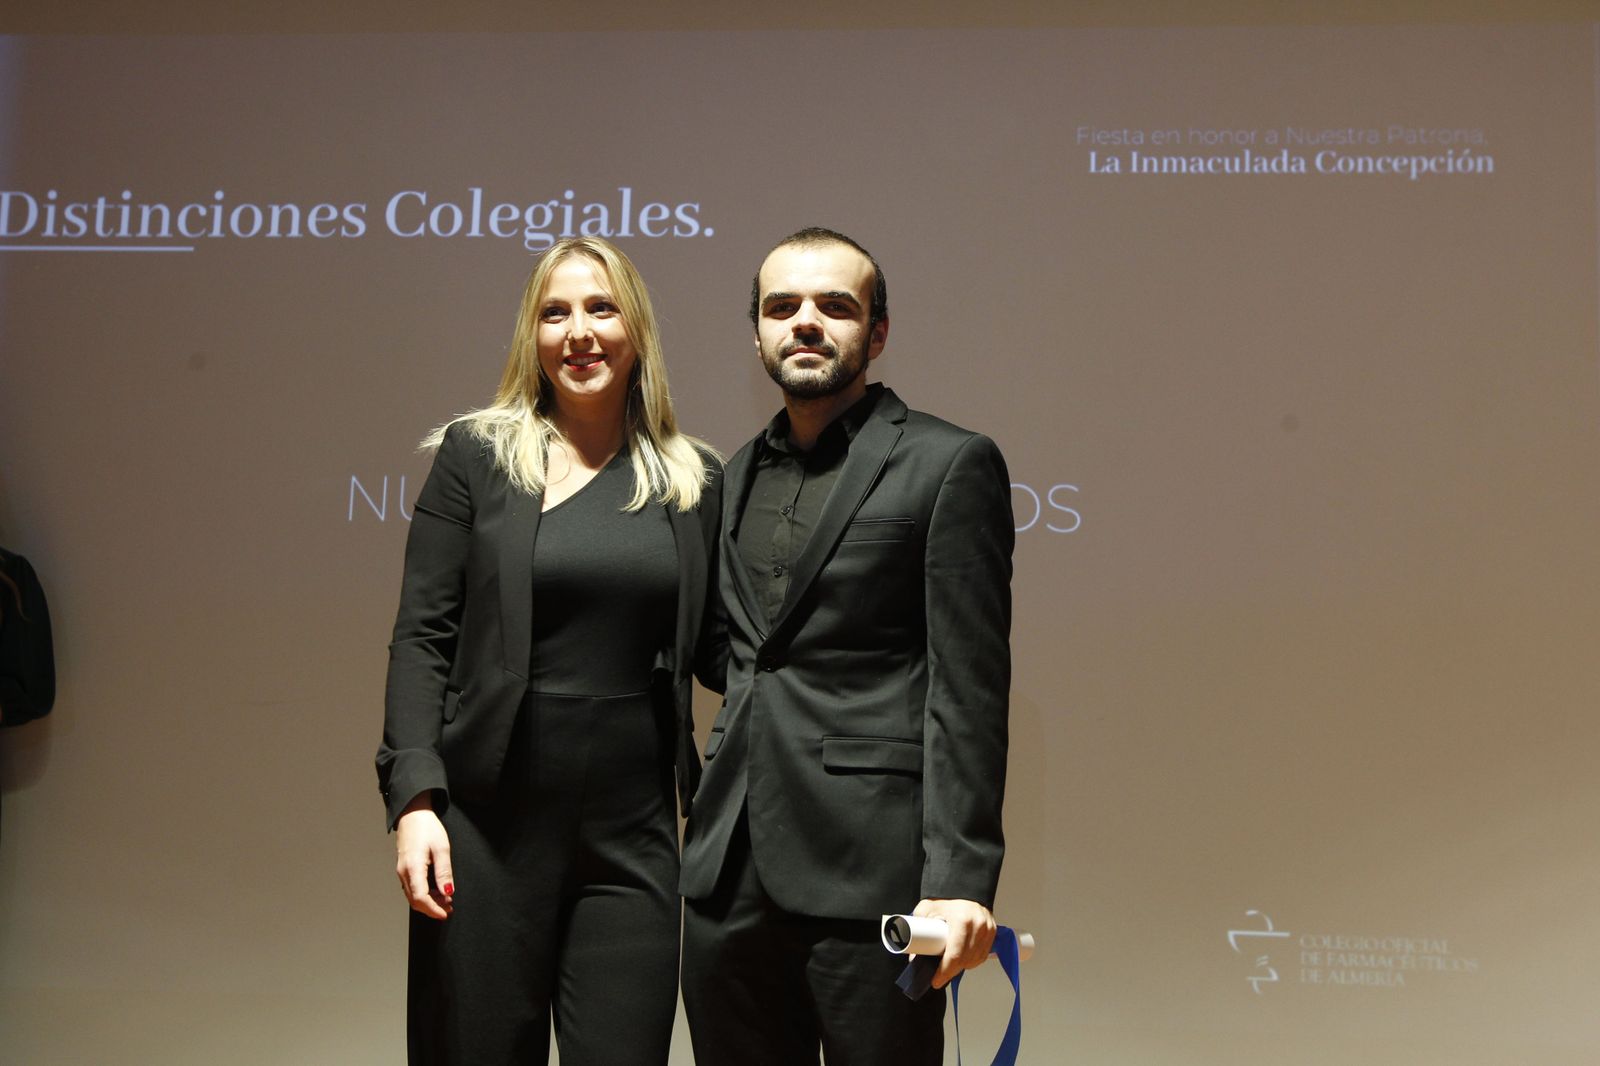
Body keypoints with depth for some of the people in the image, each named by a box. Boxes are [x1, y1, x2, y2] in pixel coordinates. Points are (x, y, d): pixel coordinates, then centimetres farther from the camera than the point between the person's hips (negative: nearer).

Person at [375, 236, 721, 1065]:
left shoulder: (694, 480, 8)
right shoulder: (476, 453, 2)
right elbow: (421, 636, -3)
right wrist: (414, 798, -12)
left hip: (632, 839, 2)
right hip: (488, 830, -1)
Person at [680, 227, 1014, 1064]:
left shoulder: (949, 464, -2)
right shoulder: (735, 477, 16)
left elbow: (968, 687, -8)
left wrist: (961, 876, -15)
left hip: (869, 869, -6)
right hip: (729, 870, 6)